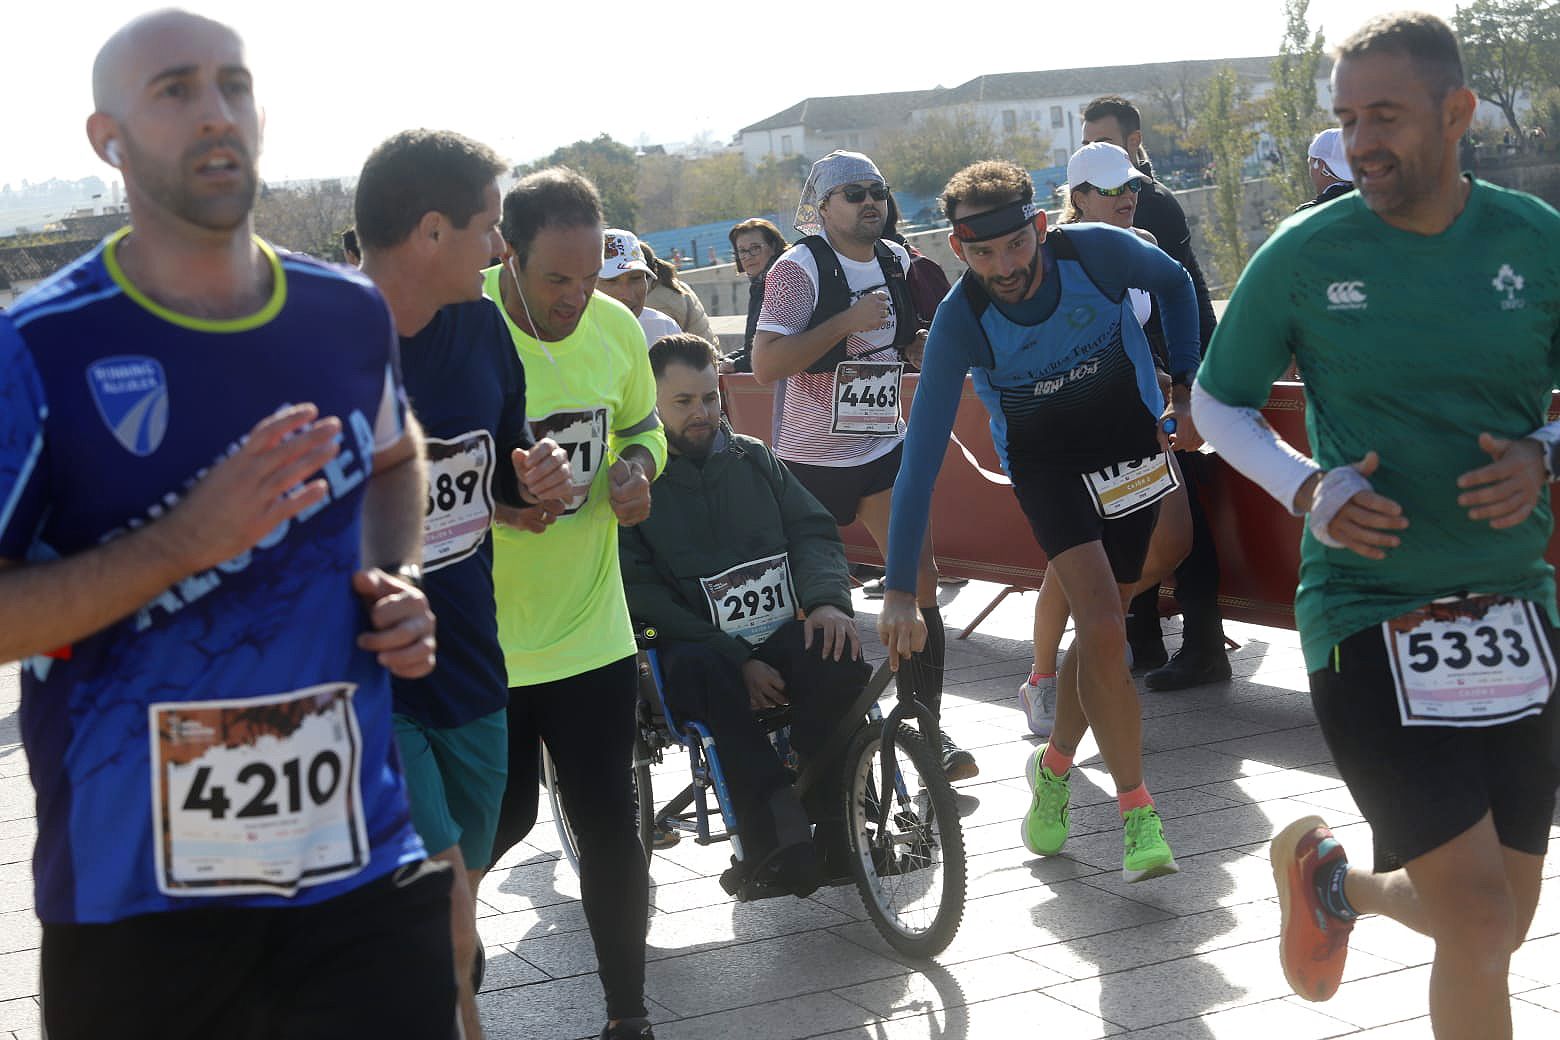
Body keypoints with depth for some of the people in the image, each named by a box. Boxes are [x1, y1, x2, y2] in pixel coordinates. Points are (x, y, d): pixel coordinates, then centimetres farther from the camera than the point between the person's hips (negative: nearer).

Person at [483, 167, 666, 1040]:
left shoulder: (617, 327, 1)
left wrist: (639, 469, -5)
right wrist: (494, 502, -28)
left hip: (592, 633, 4)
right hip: (475, 645, -4)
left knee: (610, 828, 6)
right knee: (498, 819, 7)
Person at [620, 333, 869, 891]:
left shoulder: (752, 458, 19)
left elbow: (813, 529, 11)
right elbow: (643, 598, -6)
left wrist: (827, 599, -13)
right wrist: (737, 662, -16)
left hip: (779, 639, 4)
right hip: (694, 652, -3)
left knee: (838, 658, -31)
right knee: (702, 670, -40)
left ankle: (836, 830, -26)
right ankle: (778, 832, -45)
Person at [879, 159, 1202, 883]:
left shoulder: (1097, 251, -25)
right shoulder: (960, 320, -27)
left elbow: (1174, 284, 0)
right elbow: (921, 457, -26)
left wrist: (1186, 386, -2)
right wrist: (900, 591, -30)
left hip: (1130, 438, 2)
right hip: (1044, 464, -2)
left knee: (1102, 627, 7)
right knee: (1104, 631, -19)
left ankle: (1054, 766, 31)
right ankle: (1138, 813, -9)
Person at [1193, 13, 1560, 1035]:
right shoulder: (1304, 253, -5)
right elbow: (1218, 401, 6)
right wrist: (1307, 486, -11)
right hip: (1368, 614, -3)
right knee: (1478, 920, -13)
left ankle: (1331, 876, 41)